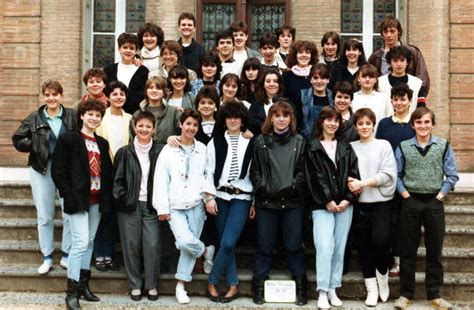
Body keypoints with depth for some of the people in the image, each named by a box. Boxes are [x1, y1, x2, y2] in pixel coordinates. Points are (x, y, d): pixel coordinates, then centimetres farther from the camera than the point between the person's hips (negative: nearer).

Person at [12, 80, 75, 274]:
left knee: (70, 214, 5)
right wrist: (36, 145, -9)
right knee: (45, 216, 9)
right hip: (42, 170, 1)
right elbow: (18, 140, 3)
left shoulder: (72, 117, -1)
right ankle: (47, 257, 21)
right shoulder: (34, 119, 3)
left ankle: (67, 256, 19)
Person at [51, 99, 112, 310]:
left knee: (90, 241, 11)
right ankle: (72, 292, -4)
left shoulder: (102, 143, 14)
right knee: (81, 241, -12)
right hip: (78, 198, -6)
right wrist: (69, 195, -13)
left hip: (97, 199, 6)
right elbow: (57, 170, -8)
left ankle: (83, 285, 22)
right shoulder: (68, 139, -4)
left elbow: (107, 171, 16)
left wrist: (107, 196, 5)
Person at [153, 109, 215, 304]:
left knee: (188, 247, 2)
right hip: (175, 206, -1)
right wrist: (162, 208, -5)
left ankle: (181, 285, 14)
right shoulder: (168, 150, 1)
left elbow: (207, 175, 8)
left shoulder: (202, 149, 5)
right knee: (185, 242, -18)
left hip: (196, 205, 1)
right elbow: (161, 180, -1)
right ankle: (206, 251, 14)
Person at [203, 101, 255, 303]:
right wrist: (209, 197, -5)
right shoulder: (215, 142, 7)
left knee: (228, 243, -12)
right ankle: (233, 285, 13)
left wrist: (256, 202, 3)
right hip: (220, 196, 2)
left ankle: (212, 283, 4)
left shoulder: (250, 143, 6)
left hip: (242, 197, -1)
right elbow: (209, 170, 3)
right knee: (225, 244, 3)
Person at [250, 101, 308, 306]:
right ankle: (259, 287, 17)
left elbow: (303, 171, 3)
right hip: (266, 202, 0)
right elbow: (255, 171, 4)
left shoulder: (299, 142, 7)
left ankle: (300, 287, 15)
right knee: (264, 246, 7)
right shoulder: (260, 141, 8)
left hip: (292, 202, 0)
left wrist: (293, 188, -10)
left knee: (294, 246, 4)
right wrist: (263, 189, -8)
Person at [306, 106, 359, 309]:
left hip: (345, 204, 4)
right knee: (325, 246, -14)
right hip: (322, 205, -4)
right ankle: (322, 292, -9)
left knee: (340, 248, 4)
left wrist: (348, 199, -5)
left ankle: (333, 289, 12)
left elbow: (353, 174, 7)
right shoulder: (312, 148, 5)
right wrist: (327, 201, -10)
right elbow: (314, 177, -3)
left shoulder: (346, 148, 15)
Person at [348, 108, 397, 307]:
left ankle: (382, 276, 17)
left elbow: (388, 174, -7)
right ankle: (371, 288, 15)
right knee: (363, 245, 4)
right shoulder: (351, 147, 8)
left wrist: (363, 183, -14)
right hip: (359, 203, 2)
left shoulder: (384, 145, 2)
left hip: (381, 202, -2)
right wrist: (352, 184, -17)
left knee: (380, 241, -12)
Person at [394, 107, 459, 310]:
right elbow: (396, 174, 5)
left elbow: (452, 175, 2)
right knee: (408, 250, 5)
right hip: (411, 202, 0)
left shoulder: (443, 146, 2)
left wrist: (441, 195, -6)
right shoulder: (403, 147, 3)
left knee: (435, 250, 6)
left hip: (434, 202, 0)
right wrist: (405, 194, -5)